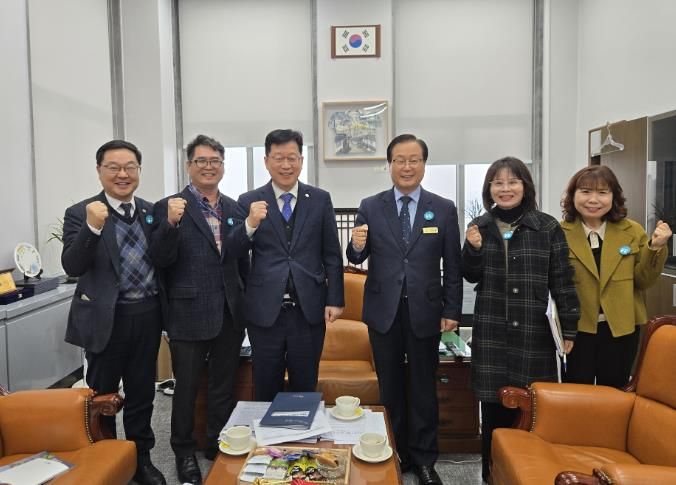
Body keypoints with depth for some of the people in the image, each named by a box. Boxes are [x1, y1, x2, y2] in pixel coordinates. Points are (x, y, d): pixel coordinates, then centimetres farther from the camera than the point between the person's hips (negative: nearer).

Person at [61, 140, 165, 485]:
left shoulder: (151, 211, 5)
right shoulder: (80, 214, -7)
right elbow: (72, 267, -20)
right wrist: (92, 227, -32)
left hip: (147, 316, 4)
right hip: (106, 319, -3)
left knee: (142, 394, 16)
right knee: (102, 397, 13)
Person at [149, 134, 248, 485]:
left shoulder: (234, 208, 7)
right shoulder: (169, 206, -6)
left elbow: (243, 260, 10)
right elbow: (161, 259, -14)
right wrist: (171, 223, -30)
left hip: (229, 313, 4)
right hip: (189, 314, -4)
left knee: (224, 387, 17)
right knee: (186, 388, 12)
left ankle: (219, 448, 37)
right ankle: (184, 453, 33)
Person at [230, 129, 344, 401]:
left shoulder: (320, 200, 3)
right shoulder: (249, 202, 1)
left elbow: (332, 255, 4)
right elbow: (235, 253, -5)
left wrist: (335, 300, -2)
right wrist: (251, 223, -22)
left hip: (309, 309, 1)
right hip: (265, 310, 0)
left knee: (305, 389, 15)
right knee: (266, 391, 15)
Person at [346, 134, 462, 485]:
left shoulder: (444, 209, 0)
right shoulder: (370, 206, 1)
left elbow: (453, 267, 1)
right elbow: (357, 259, 0)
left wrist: (452, 311, -2)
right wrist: (357, 246, -22)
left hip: (424, 311, 0)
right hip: (384, 311, 1)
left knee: (423, 388, 12)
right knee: (390, 388, 14)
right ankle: (395, 454, 32)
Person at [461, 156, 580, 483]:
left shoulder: (548, 227, -2)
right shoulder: (480, 226, 4)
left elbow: (562, 282, 0)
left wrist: (570, 329, -1)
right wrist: (473, 249, -10)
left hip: (533, 333, -1)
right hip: (490, 333, 2)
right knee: (493, 407, 7)